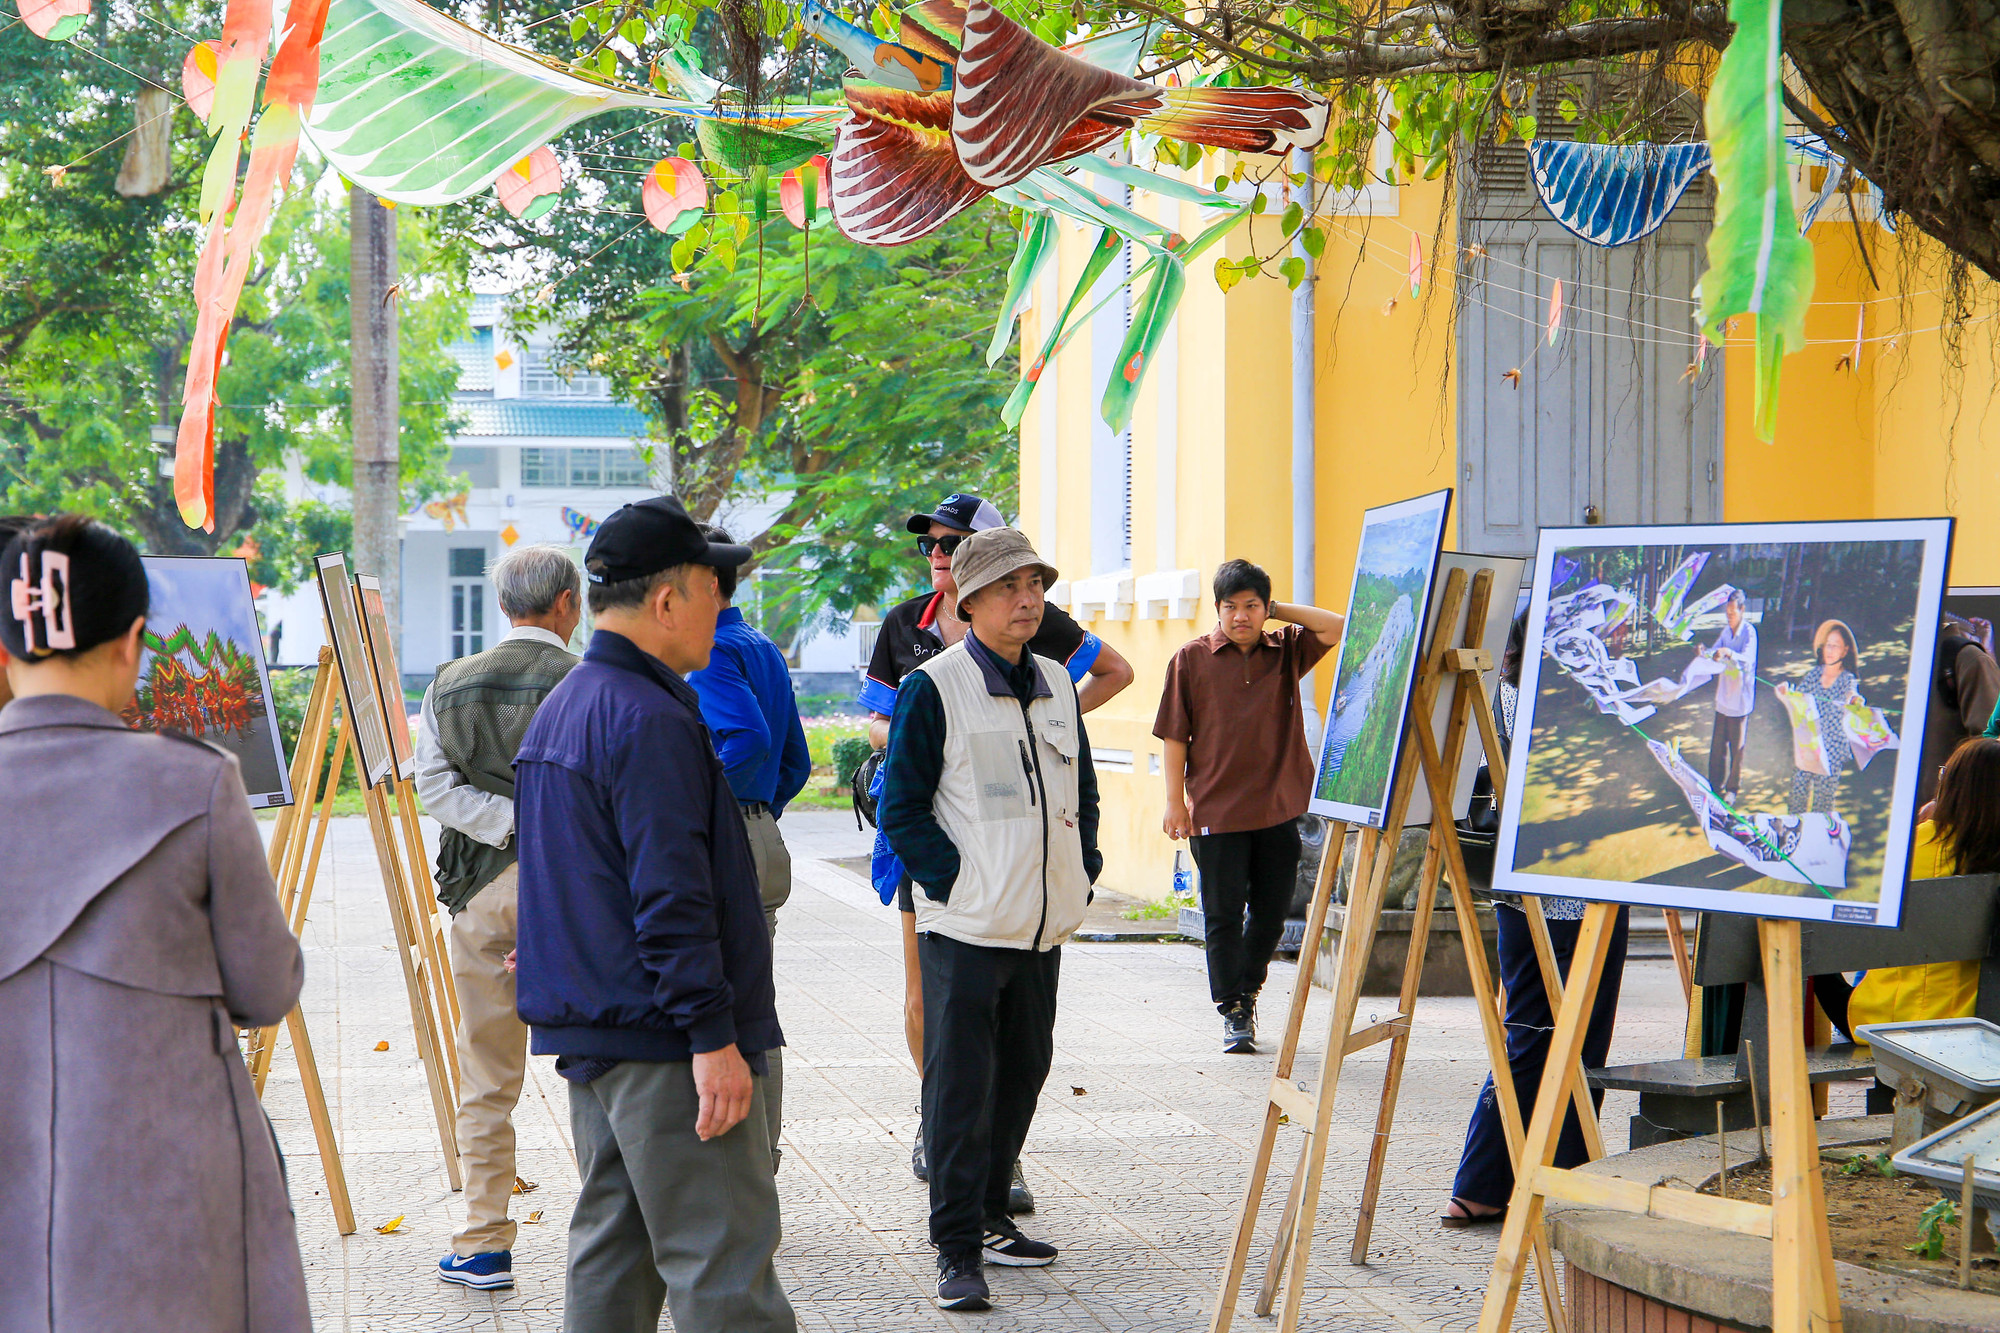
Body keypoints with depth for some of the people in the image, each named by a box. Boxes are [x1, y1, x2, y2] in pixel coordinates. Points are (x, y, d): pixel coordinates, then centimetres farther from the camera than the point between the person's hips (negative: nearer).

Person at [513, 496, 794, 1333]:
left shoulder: (560, 708, 16)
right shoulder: (650, 720, -17)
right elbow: (672, 896, -22)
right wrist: (713, 1036, -21)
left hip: (587, 1031, 10)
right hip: (662, 1042, -10)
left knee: (611, 1250, 13)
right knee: (723, 1266, -8)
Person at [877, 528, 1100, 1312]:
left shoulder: (1056, 685, 12)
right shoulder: (933, 688, -7)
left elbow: (1082, 791, 21)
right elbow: (900, 807, -8)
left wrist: (1081, 875, 10)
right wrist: (953, 883, -13)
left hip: (1043, 923, 7)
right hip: (966, 924, -6)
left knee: (1023, 1070, 13)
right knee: (960, 1084, -6)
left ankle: (988, 1216, 27)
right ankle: (957, 1247, -2)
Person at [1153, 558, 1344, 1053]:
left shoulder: (1286, 651, 8)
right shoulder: (1191, 659, 1)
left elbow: (1336, 627, -3)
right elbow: (1175, 735, 1)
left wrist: (1277, 610, 0)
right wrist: (1176, 802, -4)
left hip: (1278, 808, 3)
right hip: (1217, 810, -2)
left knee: (1271, 912, 9)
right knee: (1223, 915, -1)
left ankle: (1247, 990, 30)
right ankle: (1232, 1013, 8)